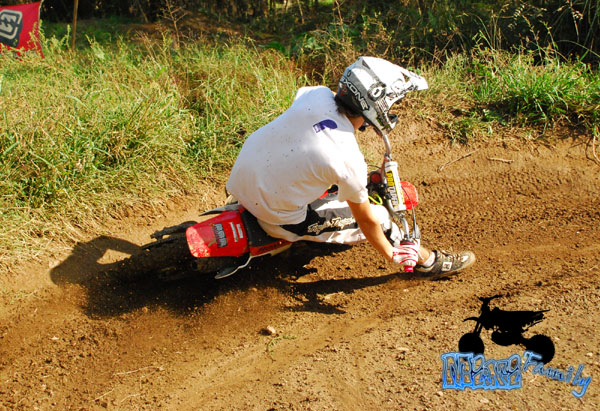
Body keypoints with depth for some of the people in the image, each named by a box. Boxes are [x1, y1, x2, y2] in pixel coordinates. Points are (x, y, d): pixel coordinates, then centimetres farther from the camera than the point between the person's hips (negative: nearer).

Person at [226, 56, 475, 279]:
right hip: (275, 215, -6)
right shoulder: (350, 161, -25)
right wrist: (392, 255, 7)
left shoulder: (317, 94, -13)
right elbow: (365, 220, -10)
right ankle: (429, 262, 27)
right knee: (380, 217, 5)